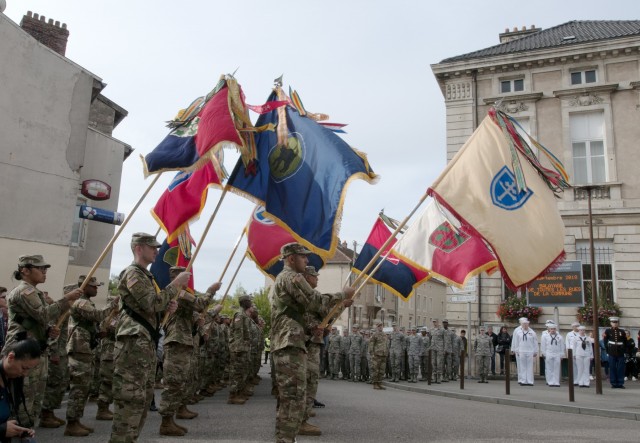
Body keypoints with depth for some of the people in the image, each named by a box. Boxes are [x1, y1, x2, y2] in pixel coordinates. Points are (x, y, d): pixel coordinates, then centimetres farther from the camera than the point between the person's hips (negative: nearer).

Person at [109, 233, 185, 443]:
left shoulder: (147, 275, 20)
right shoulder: (132, 273, -11)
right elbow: (153, 303, -22)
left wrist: (168, 307, 6)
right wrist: (176, 284, -14)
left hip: (147, 344, 10)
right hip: (133, 344, -10)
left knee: (143, 398, 15)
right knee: (130, 399, -9)